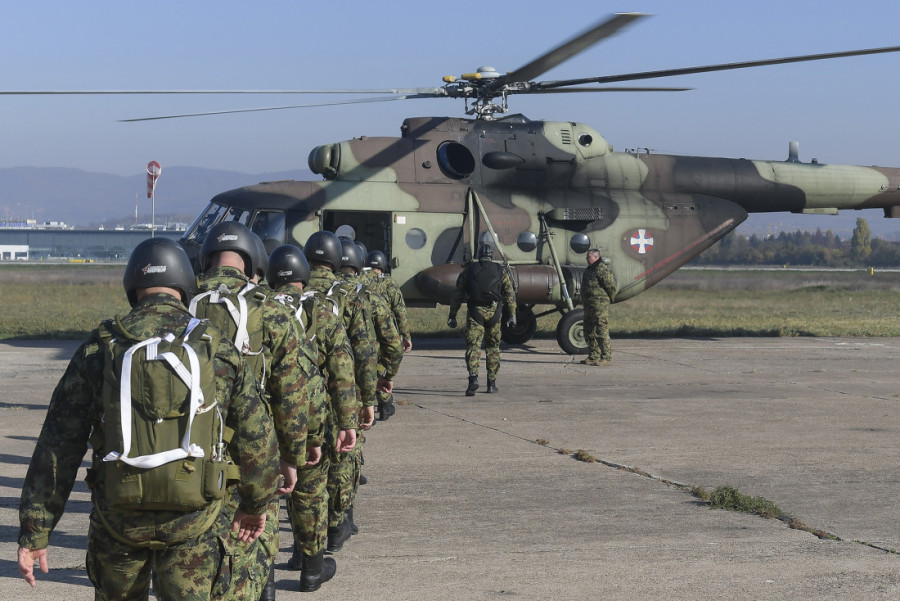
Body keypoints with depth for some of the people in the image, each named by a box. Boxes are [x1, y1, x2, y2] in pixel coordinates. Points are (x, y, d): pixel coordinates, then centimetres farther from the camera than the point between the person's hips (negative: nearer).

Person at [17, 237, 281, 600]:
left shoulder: (99, 350, -4)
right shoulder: (218, 351, -4)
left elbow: (57, 448, -5)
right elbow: (257, 438, 0)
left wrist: (35, 530, -1)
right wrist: (255, 503, 16)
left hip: (118, 516, 1)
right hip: (193, 519, -1)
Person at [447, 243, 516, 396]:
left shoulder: (469, 270, 8)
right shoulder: (500, 271, 10)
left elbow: (457, 294, 6)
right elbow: (510, 294, 6)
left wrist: (452, 315, 10)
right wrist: (512, 315, 10)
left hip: (475, 312, -1)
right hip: (494, 313, 1)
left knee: (473, 346, -6)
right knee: (493, 347, 15)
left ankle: (473, 377, -27)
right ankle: (491, 382, 16)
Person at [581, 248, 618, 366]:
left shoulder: (602, 269, -14)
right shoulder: (590, 269, 18)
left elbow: (611, 286, -16)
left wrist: (610, 299, -3)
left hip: (600, 306, -11)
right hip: (589, 306, 11)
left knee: (601, 331, -11)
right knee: (590, 333, 13)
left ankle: (606, 357, -10)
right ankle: (593, 356, 20)